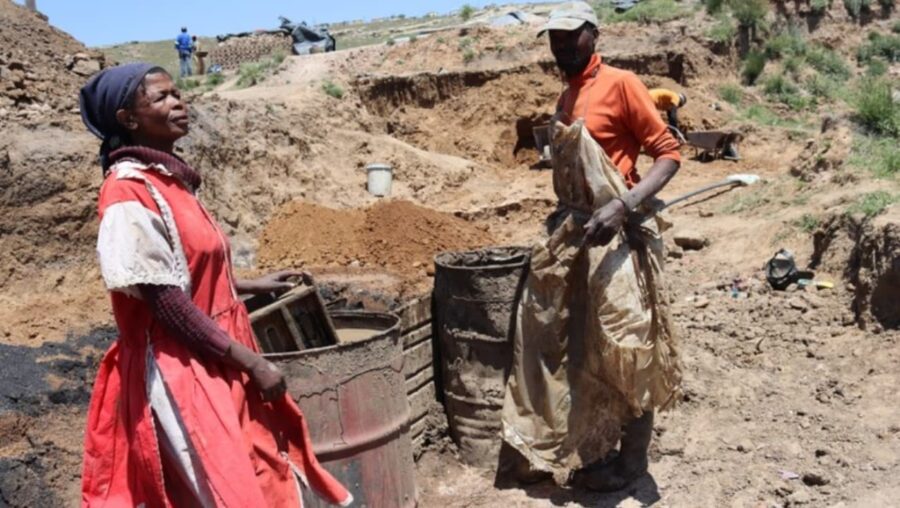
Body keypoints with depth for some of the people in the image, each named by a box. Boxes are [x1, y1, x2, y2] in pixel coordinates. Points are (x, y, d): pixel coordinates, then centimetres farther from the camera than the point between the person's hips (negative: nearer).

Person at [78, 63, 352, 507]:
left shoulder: (168, 179, 8)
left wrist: (252, 286, 18)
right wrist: (252, 362, -18)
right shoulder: (129, 195, -19)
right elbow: (170, 307, -21)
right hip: (180, 373, -9)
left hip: (214, 364, 9)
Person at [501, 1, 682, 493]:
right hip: (569, 232, 8)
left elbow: (668, 153, -12)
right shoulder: (565, 99, 16)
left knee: (622, 348, 0)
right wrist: (561, 218, 15)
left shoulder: (620, 84, -7)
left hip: (615, 235, -8)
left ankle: (631, 458, 16)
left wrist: (623, 206, -25)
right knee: (556, 342, 12)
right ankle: (552, 445, 27)